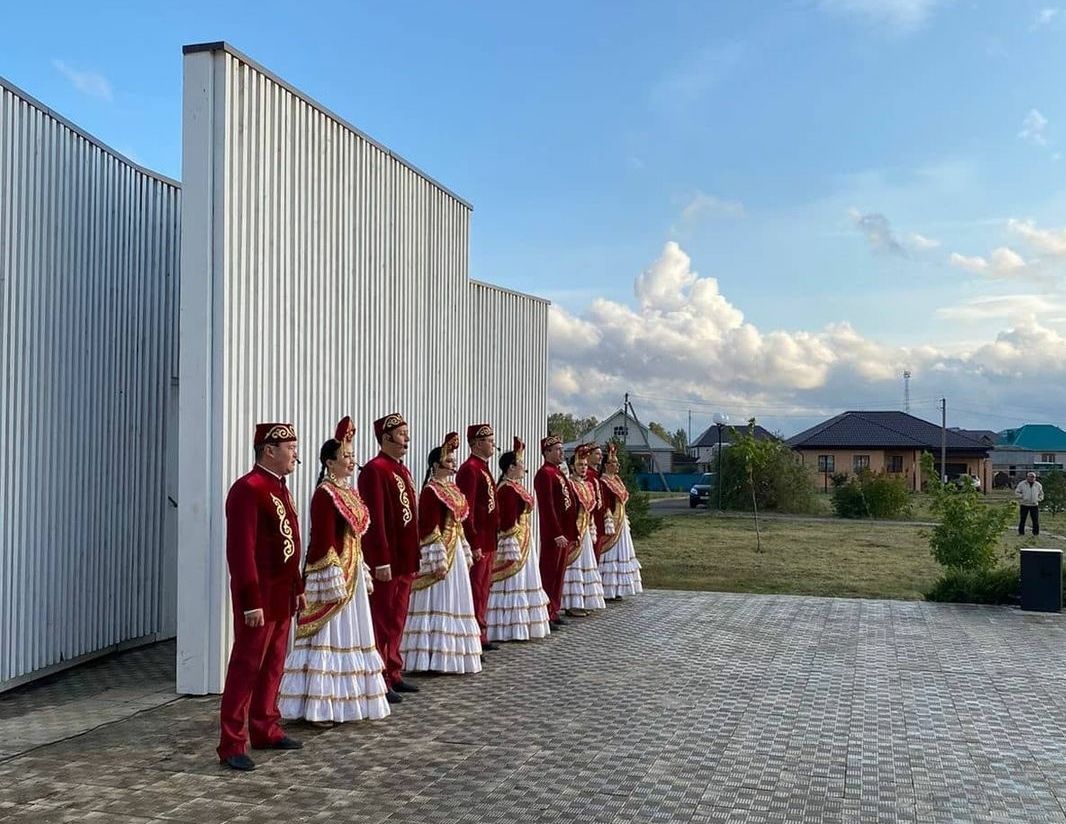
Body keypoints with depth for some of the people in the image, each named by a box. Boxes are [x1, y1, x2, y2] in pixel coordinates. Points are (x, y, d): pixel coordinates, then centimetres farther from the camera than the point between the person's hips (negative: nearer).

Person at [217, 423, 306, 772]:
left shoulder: (279, 488, 14)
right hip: (259, 597, -9)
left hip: (281, 596, 9)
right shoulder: (248, 489, -17)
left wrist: (297, 587, 20)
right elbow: (241, 550, -21)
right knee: (246, 667, -4)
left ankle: (265, 730, 27)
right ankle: (232, 745, 2)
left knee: (273, 666, 16)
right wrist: (251, 602, -23)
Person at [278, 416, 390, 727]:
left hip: (353, 573, 9)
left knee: (349, 636, 14)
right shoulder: (325, 494, -14)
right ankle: (318, 708, 4)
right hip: (332, 575, -9)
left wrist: (363, 574, 15)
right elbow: (323, 541, -18)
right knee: (329, 638, -4)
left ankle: (345, 701, 23)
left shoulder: (348, 491, 12)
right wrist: (333, 583, -20)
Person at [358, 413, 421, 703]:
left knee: (397, 621, 15)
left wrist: (413, 558, 17)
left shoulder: (402, 470, 15)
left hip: (404, 561, 9)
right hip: (386, 563, -9)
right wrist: (382, 561, -22)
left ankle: (393, 674, 25)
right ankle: (379, 682, 7)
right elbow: (375, 520, -19)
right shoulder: (374, 470, -14)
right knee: (382, 622, 0)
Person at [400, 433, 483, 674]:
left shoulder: (452, 489, 14)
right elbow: (429, 528, -17)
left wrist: (466, 554, 16)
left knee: (453, 605, 12)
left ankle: (450, 655, 20)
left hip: (456, 553, 9)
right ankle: (432, 659, 0)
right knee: (438, 605, -5)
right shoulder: (430, 490, -13)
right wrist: (438, 560, -21)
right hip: (440, 554, -9)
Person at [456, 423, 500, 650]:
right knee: (475, 589, -4)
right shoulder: (470, 469, -15)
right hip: (478, 542, -10)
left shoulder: (482, 468, 16)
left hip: (487, 541, 10)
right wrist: (474, 544, -22)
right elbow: (467, 509, -20)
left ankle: (480, 635, 22)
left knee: (483, 589, 14)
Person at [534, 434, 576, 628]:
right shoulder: (545, 474, -13)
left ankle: (554, 611, 20)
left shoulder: (558, 473, 17)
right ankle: (546, 614, 2)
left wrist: (573, 533, 17)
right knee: (549, 574, -3)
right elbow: (547, 507, -20)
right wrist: (557, 534, -22)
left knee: (559, 573, 13)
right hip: (553, 534, -9)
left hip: (564, 533, 9)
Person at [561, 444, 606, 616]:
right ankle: (572, 604, -3)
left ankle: (582, 602, 18)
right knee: (573, 565, -6)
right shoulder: (568, 485, -11)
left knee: (585, 566, 11)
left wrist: (592, 531, 15)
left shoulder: (587, 485, 14)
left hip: (585, 530, 8)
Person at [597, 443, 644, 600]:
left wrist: (624, 520, 16)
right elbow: (603, 505, -18)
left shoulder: (617, 480, 14)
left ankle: (616, 590, 17)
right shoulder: (603, 482, -13)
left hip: (621, 522, 9)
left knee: (621, 555, 11)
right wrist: (608, 525, -21)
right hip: (611, 522, -9)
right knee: (611, 554, -6)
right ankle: (609, 591, -2)